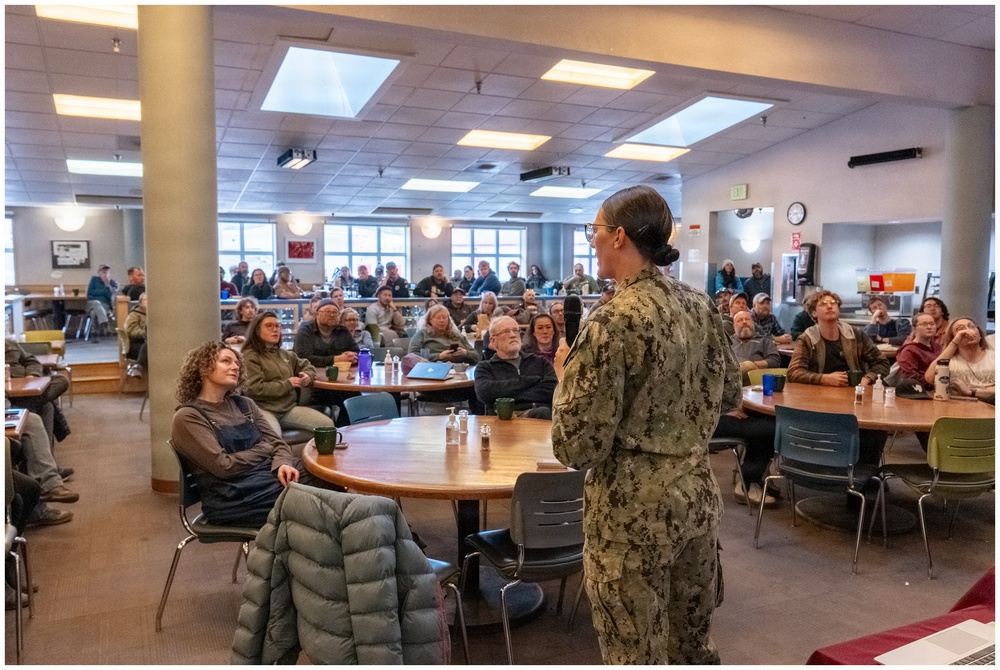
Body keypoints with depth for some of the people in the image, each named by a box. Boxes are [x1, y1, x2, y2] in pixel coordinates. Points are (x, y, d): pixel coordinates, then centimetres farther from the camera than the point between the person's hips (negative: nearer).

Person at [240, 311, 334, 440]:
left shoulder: (284, 354, 22)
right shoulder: (250, 356, -1)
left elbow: (306, 365, 37)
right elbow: (255, 389, -13)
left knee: (328, 424, -12)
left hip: (290, 407, 7)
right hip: (264, 409, -7)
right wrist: (287, 385, -8)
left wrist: (308, 376, 11)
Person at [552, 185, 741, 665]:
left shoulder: (613, 322, -20)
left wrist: (566, 376, -4)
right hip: (698, 495, 8)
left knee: (637, 657, 10)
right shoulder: (699, 304, 2)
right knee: (694, 644, 23)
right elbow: (728, 395, 16)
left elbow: (578, 448, -19)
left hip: (634, 511, -7)